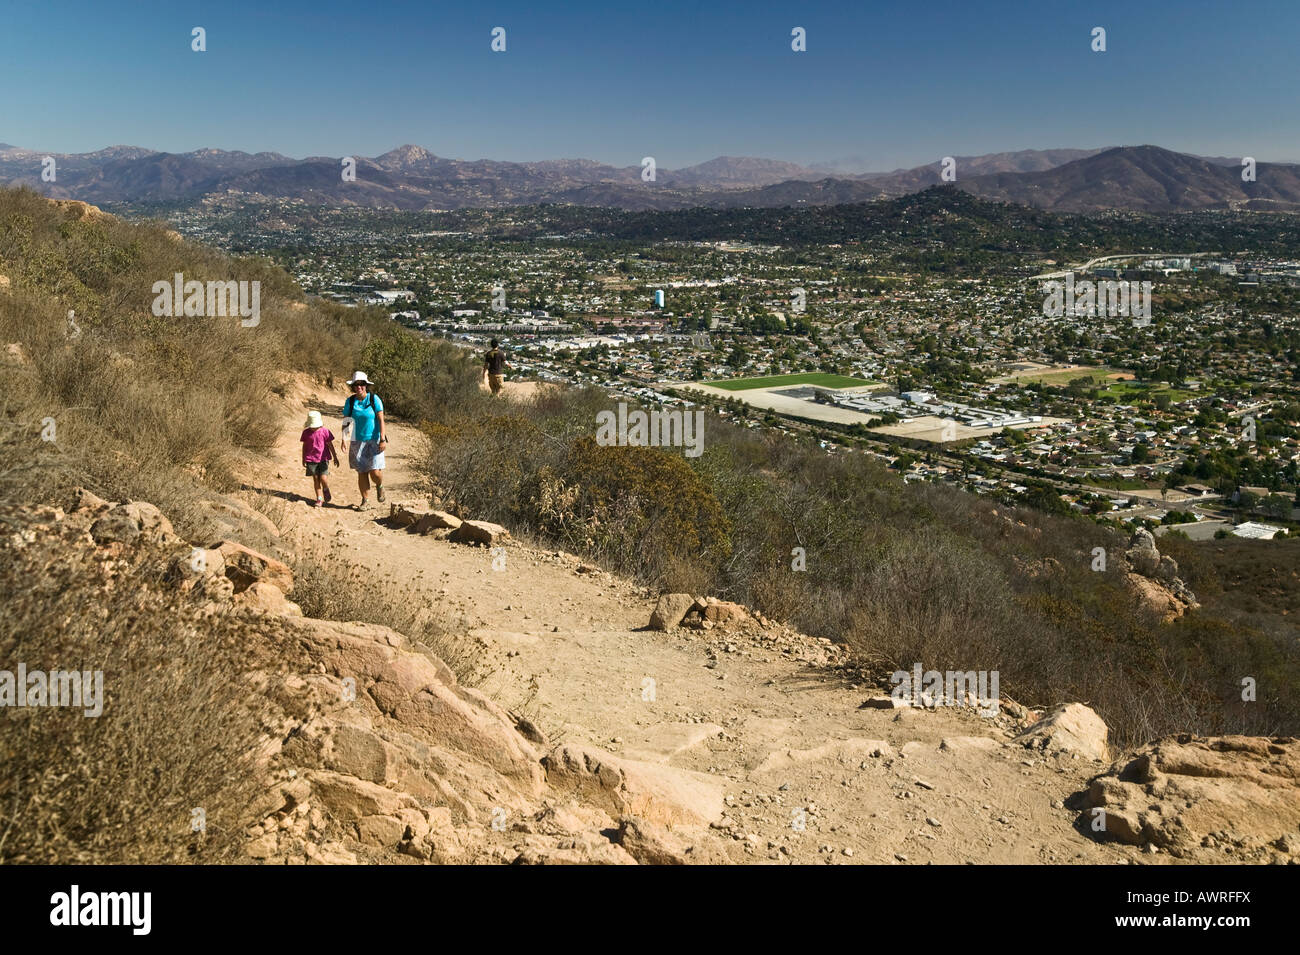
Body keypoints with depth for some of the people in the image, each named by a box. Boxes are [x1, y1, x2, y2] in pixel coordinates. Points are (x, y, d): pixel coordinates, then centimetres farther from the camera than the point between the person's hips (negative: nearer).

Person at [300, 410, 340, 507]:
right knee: (315, 479, 5)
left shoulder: (325, 431, -5)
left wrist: (335, 457, 5)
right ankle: (319, 499, 13)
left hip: (323, 459, -2)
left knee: (323, 478, -10)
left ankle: (326, 493, 19)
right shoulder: (306, 433, 0)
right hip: (311, 460, 2)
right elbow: (304, 446, 10)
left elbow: (330, 445, 2)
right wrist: (303, 459, 13)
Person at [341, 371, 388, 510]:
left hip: (374, 440, -3)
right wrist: (344, 439, -7)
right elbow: (345, 422, 5)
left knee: (375, 472, -12)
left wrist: (383, 440, -14)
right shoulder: (350, 401, 1)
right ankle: (365, 500, 19)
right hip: (358, 441, 3)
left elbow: (381, 420, -9)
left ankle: (380, 486, 22)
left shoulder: (374, 399, -8)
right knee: (361, 473, 5)